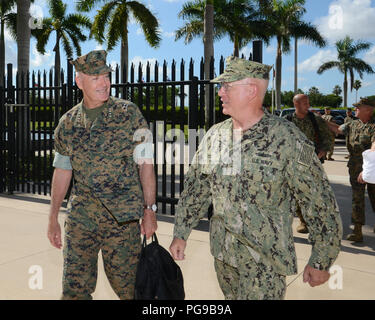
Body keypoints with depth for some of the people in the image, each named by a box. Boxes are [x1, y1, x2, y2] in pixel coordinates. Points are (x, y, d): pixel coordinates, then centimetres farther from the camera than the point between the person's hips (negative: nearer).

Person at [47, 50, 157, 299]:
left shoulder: (129, 114, -3)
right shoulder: (68, 123, 6)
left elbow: (145, 164, -3)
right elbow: (62, 171, 12)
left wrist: (149, 209, -6)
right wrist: (53, 219, 12)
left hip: (123, 218, -2)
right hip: (80, 218, 3)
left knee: (127, 286, 7)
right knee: (74, 287, 5)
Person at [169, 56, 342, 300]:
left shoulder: (287, 138, -15)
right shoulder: (214, 136, 2)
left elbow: (320, 202, -11)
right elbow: (195, 188, 11)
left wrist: (321, 262, -8)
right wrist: (181, 233, 10)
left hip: (266, 262, -5)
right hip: (223, 255, 6)